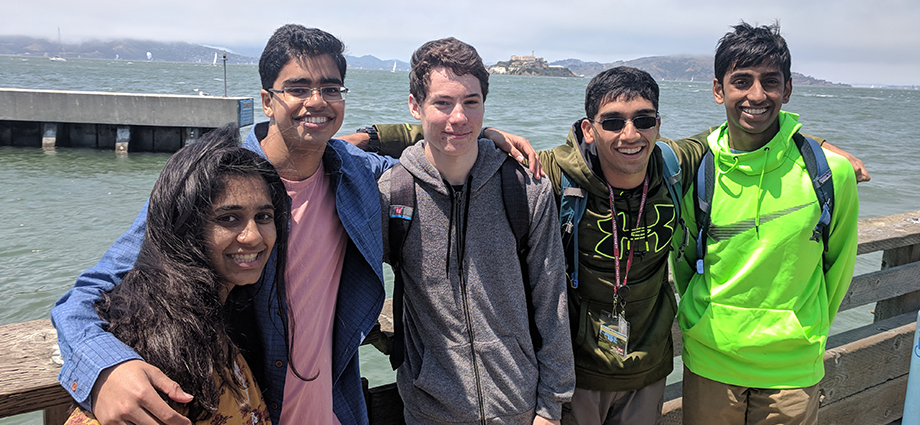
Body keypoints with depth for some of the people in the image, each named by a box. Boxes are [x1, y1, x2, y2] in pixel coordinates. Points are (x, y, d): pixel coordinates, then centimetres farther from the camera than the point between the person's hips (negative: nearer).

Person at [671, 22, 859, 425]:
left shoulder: (830, 172, -10)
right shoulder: (693, 172, -9)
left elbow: (838, 262, 5)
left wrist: (809, 330, 11)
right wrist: (706, 319, 9)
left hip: (793, 369, 0)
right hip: (709, 361, 1)